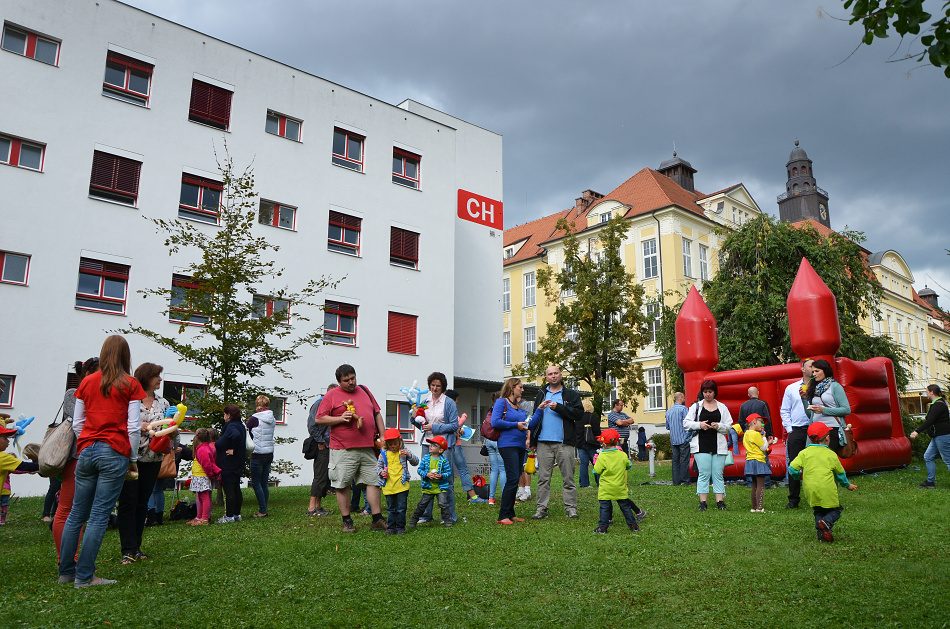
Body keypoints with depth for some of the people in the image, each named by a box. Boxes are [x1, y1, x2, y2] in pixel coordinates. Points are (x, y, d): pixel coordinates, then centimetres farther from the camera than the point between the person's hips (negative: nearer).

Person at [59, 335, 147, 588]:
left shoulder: (86, 382, 9)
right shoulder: (130, 385, -3)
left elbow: (76, 424, 11)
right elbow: (133, 427, -6)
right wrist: (133, 459, 4)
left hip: (87, 451, 5)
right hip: (115, 454, -5)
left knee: (76, 513, 13)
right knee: (99, 516, -1)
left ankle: (66, 571, 20)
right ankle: (84, 576, 2)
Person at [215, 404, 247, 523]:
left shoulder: (231, 426, -17)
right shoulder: (241, 425, 13)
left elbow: (236, 435, -38)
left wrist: (233, 450, -26)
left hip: (228, 465, -10)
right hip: (237, 464, 10)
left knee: (228, 490, -4)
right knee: (236, 489, 14)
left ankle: (229, 516, 1)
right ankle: (237, 514, 22)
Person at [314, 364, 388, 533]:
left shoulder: (364, 391, 17)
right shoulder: (331, 395, 3)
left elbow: (377, 415, 20)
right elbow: (319, 419, -2)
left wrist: (383, 437, 13)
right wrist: (340, 418, -13)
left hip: (368, 447, 4)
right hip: (343, 449, -4)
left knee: (373, 481, 3)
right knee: (342, 485, 0)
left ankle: (377, 520, 10)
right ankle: (347, 521, 12)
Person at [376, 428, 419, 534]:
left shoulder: (403, 452, 1)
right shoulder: (383, 454, 3)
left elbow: (416, 462, -2)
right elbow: (378, 466, 11)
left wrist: (409, 455, -20)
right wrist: (381, 472, -10)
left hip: (402, 485, -1)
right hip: (388, 486, 1)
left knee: (401, 508, 3)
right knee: (391, 509, 11)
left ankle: (400, 527, 13)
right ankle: (391, 527, 20)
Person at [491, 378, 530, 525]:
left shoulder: (520, 407, 19)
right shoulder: (501, 402, -3)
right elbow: (495, 422, -14)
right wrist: (516, 425, -11)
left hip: (520, 446, 8)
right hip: (508, 445, -8)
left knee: (515, 480, 9)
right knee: (513, 479, -14)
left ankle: (510, 514, 16)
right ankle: (503, 516, -8)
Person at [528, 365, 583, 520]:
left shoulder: (571, 394, 7)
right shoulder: (541, 394, 17)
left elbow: (579, 414, -6)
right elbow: (535, 419, 20)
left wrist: (558, 407, -13)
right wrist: (533, 441, 14)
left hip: (564, 443, -3)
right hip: (544, 443, 3)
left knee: (568, 478, 1)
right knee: (543, 478, 4)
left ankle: (571, 508, 7)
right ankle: (542, 508, 9)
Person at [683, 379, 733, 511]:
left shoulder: (722, 407, 13)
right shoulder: (696, 406, 9)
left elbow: (729, 426, 10)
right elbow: (686, 423, 5)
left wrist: (719, 426, -10)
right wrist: (699, 425, -11)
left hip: (719, 446, 1)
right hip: (701, 445, -1)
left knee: (718, 474, 1)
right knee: (704, 474, -5)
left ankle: (720, 501, 6)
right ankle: (702, 502, 0)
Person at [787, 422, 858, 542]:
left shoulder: (804, 453, 6)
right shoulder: (831, 454, 5)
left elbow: (792, 468, -1)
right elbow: (840, 473, 18)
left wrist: (799, 475, 22)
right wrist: (847, 484, 37)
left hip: (811, 491, 2)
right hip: (827, 490, -2)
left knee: (818, 512, 18)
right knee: (835, 511, 13)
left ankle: (821, 534, 0)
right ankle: (826, 522, -17)